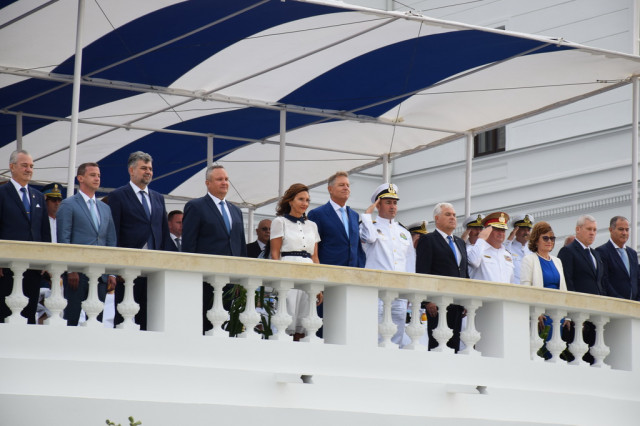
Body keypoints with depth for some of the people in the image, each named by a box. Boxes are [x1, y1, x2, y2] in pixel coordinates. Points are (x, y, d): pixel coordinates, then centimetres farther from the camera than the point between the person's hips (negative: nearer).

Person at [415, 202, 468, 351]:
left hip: (458, 304, 7)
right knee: (437, 345, -10)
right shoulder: (428, 240, 0)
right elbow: (422, 273, -8)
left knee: (454, 344, 5)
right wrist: (428, 300, -16)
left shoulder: (460, 243, 22)